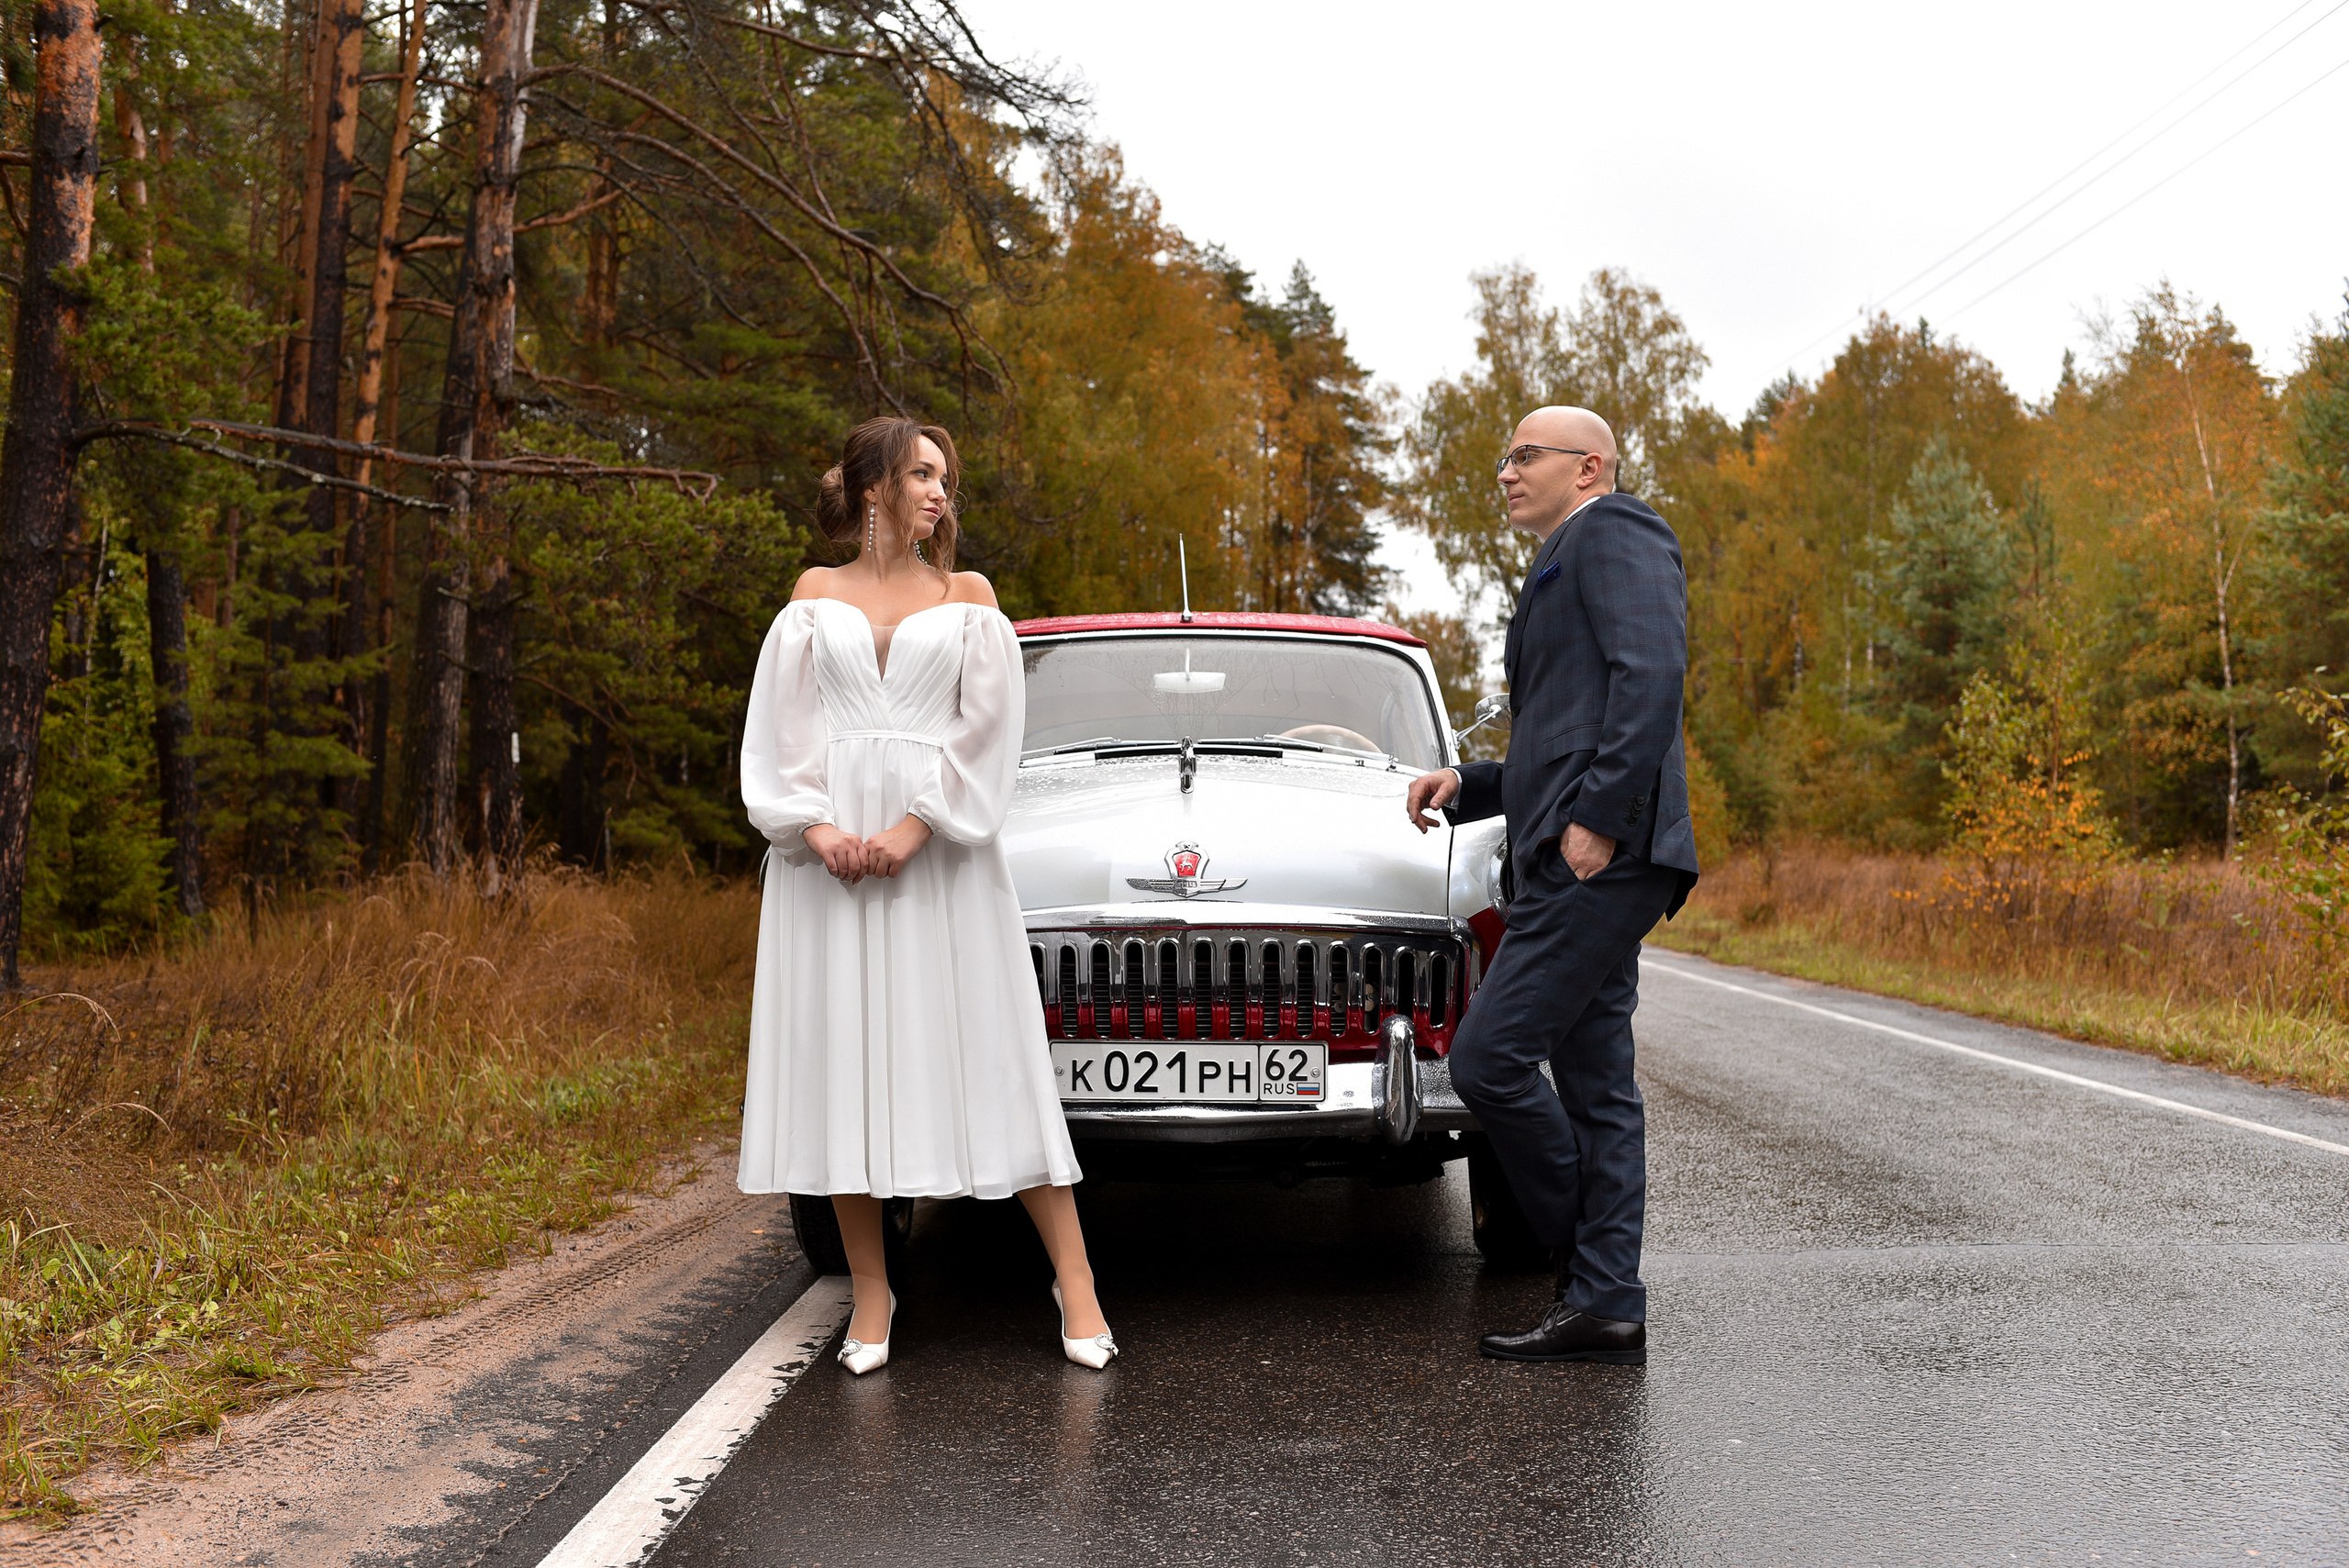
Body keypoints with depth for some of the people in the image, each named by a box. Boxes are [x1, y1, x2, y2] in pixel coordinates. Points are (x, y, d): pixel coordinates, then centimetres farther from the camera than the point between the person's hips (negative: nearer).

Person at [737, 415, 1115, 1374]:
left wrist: (916, 826, -12)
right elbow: (780, 725, 6)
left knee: (991, 1059, -4)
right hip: (829, 846, 1)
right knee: (845, 1061, 0)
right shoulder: (815, 594, 13)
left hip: (942, 849, -1)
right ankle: (871, 1291, 9)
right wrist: (817, 826, -10)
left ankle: (1074, 1281, 0)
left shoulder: (967, 598, 12)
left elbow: (988, 725, 1)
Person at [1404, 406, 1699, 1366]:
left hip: (1602, 857, -10)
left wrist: (1599, 818, -23)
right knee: (1595, 1085, 7)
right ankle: (1606, 1306, 10)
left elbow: (1651, 675, -17)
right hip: (1576, 866, 10)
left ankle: (1594, 1287, 3)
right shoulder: (1563, 572, 29)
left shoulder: (1614, 532, -1)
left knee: (1488, 1060, -11)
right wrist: (1465, 785, 15)